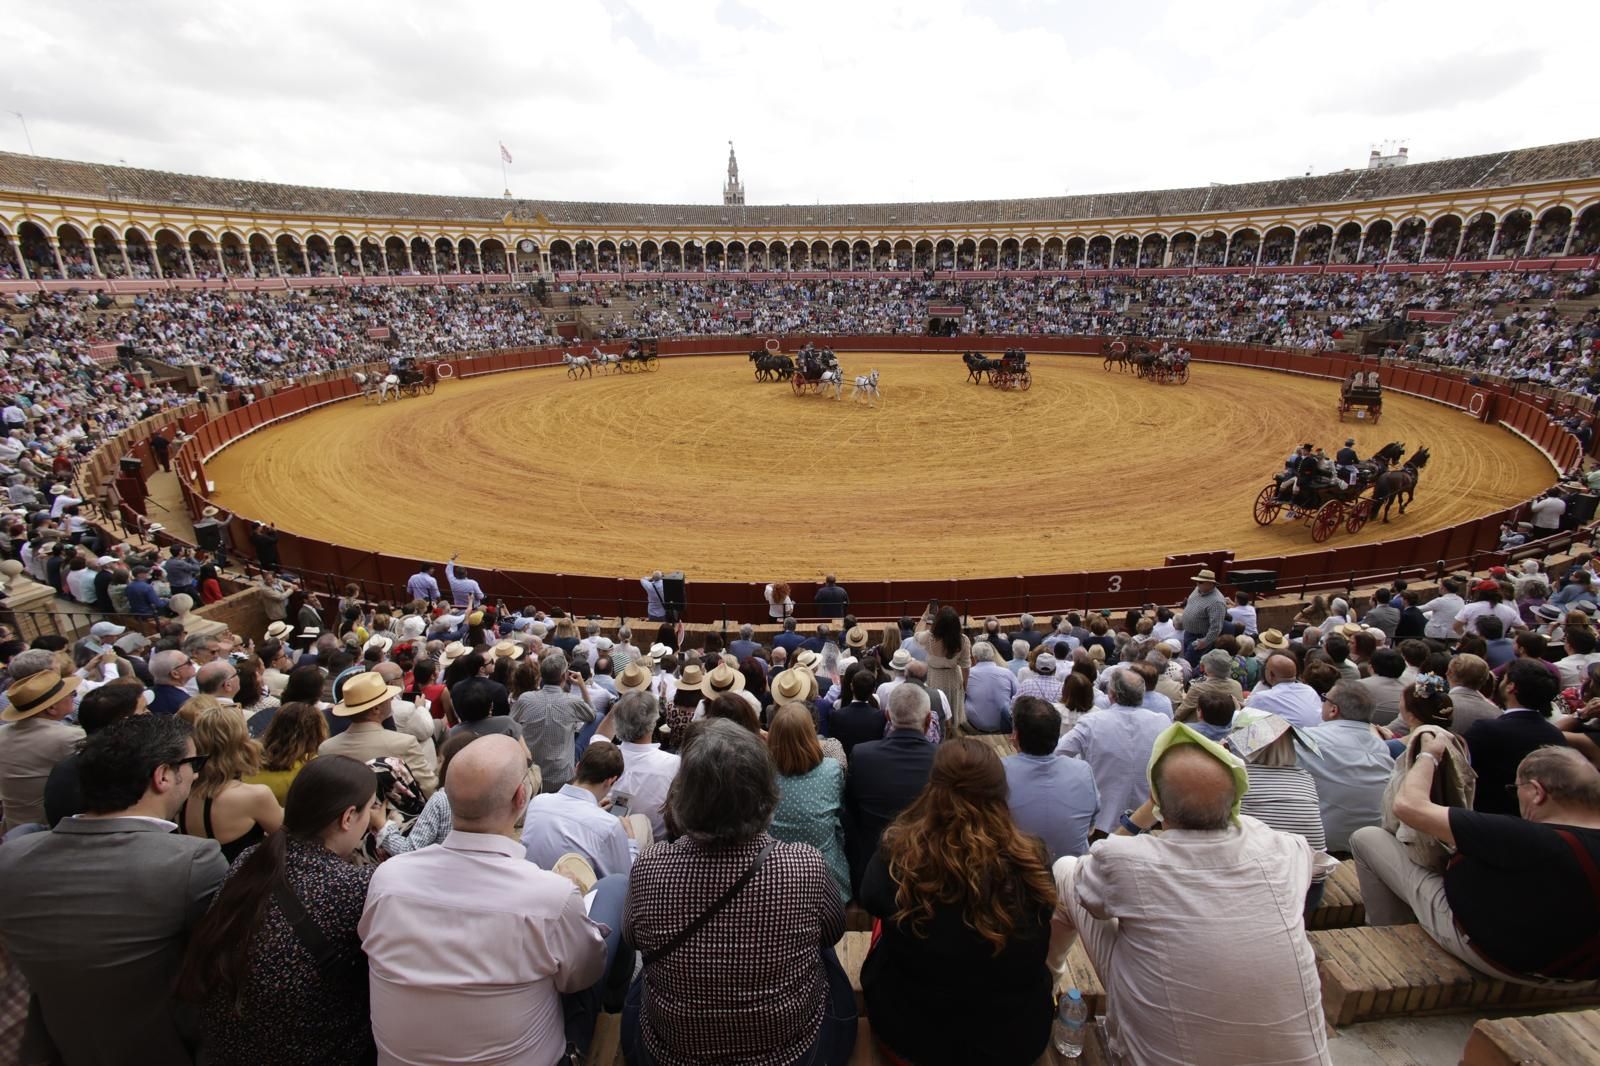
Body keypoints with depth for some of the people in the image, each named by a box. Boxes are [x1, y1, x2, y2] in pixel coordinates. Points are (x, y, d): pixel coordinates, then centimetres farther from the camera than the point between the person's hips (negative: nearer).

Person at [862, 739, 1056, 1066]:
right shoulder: (1029, 862, -24)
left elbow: (870, 902, -2)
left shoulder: (898, 854, -26)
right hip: (1016, 1037, 1)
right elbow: (1037, 951, -1)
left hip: (911, 1032, -1)